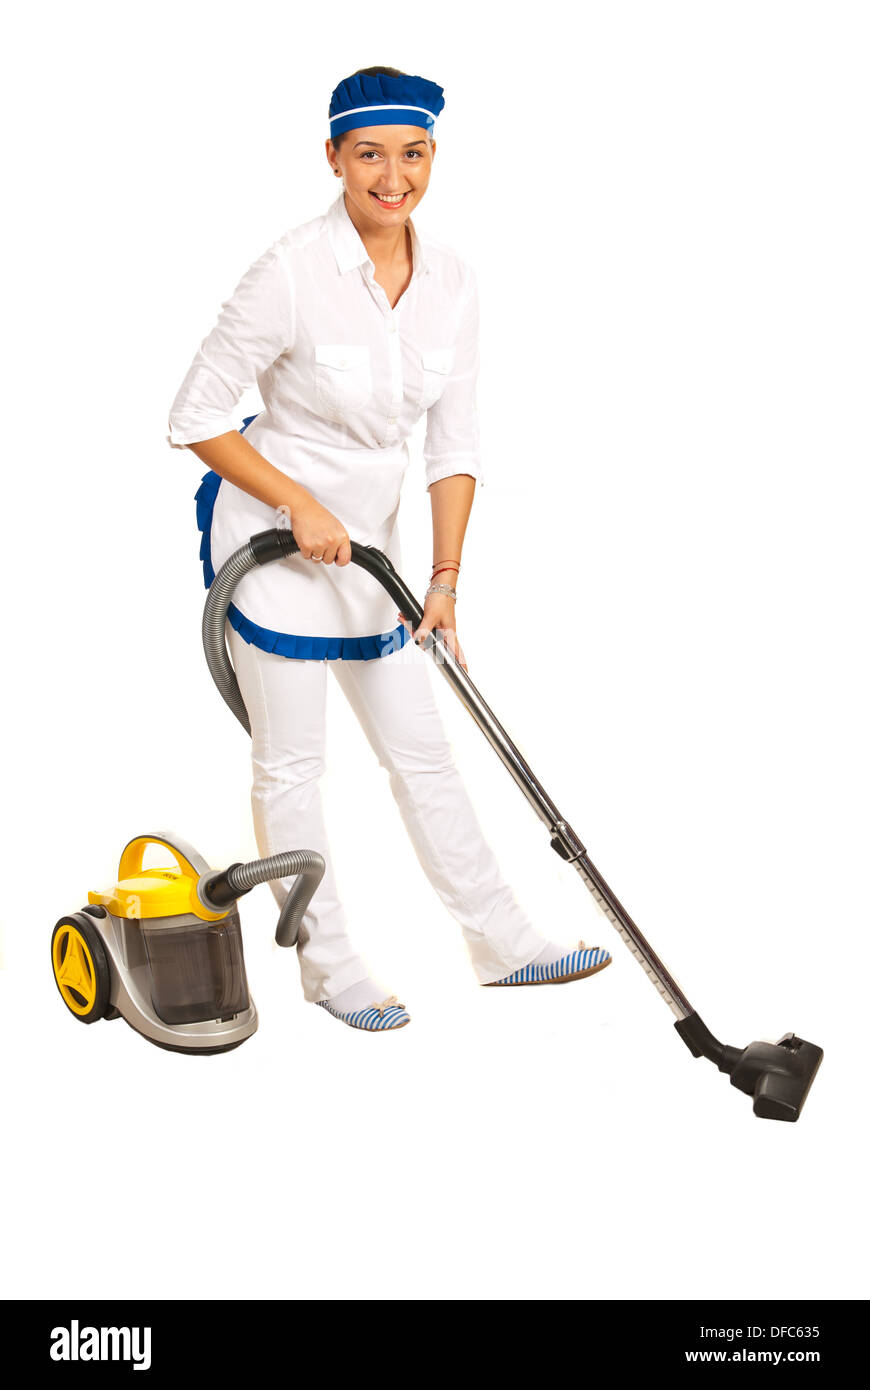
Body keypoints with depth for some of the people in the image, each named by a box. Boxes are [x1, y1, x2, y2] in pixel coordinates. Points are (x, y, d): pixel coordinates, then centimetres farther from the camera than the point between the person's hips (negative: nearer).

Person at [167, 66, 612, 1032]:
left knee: (422, 753, 14)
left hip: (369, 539, 6)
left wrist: (444, 578, -3)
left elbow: (453, 443, 2)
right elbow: (195, 418, -14)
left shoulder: (450, 282, -2)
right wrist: (302, 506, -17)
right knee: (291, 764, 6)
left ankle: (501, 942, 27)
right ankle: (327, 964, 23)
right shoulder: (292, 272, -20)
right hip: (271, 533, -6)